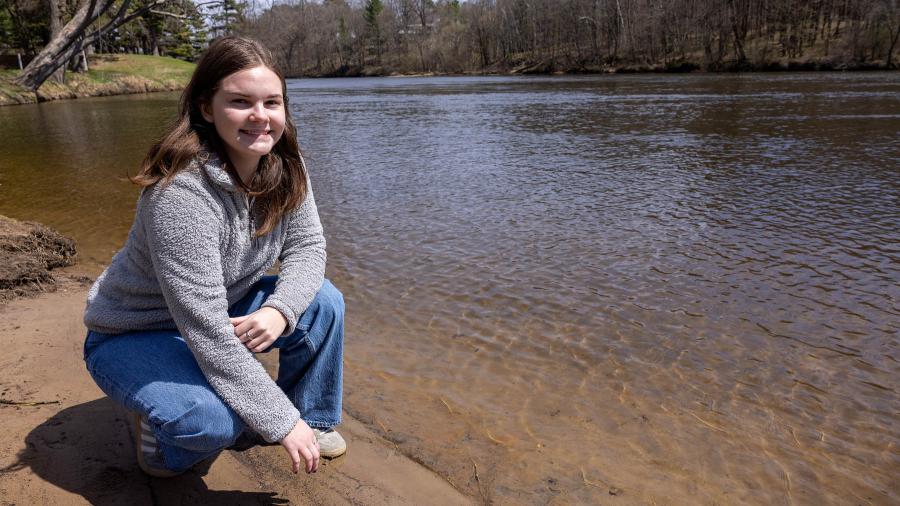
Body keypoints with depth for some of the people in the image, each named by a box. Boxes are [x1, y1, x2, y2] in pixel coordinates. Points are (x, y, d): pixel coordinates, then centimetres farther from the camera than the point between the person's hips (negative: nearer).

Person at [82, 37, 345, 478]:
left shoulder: (283, 165, -13)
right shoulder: (183, 193, -34)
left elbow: (307, 247, -8)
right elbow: (207, 334, -34)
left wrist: (278, 310, -30)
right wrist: (281, 421, -29)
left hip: (219, 310, 7)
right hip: (134, 338, -6)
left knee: (323, 303, -12)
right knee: (216, 419, -32)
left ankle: (312, 420, 8)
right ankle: (160, 429, 3)